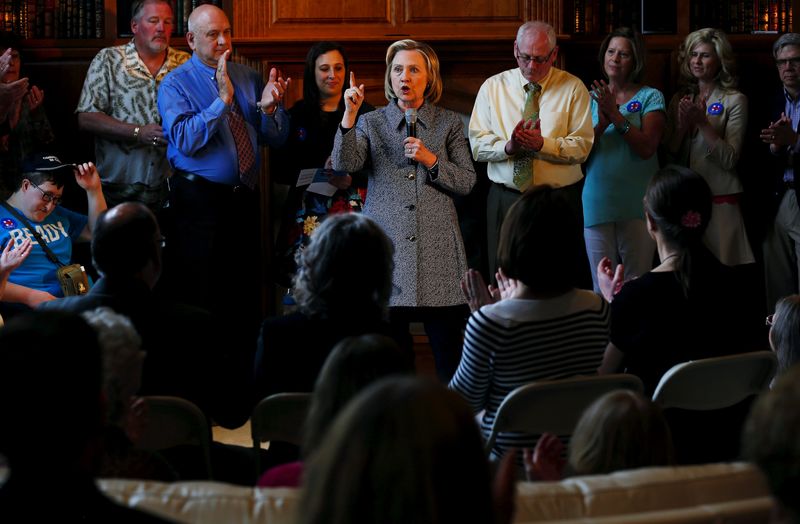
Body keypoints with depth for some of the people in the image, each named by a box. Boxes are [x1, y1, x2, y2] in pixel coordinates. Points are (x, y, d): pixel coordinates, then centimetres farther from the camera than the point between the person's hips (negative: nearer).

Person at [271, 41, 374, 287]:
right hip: (308, 212, 1)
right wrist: (318, 172, -9)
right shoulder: (297, 115, 11)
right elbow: (279, 170, 6)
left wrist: (352, 179, -14)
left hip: (353, 209, -1)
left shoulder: (364, 113, 8)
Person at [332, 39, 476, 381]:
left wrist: (431, 160, -8)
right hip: (387, 243, 0)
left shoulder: (449, 124, 10)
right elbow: (344, 164, -7)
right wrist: (349, 114, -16)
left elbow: (467, 183, 6)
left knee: (450, 353, -2)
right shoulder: (371, 123, 10)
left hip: (438, 249, 0)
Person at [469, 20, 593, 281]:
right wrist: (507, 146, -18)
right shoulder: (493, 87, 8)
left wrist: (543, 144, -20)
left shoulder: (573, 88, 2)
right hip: (505, 199, 2)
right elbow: (478, 145, 1)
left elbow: (581, 147, -5)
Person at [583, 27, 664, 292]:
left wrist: (615, 115, -17)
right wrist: (602, 123, -16)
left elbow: (647, 147, -13)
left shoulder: (650, 97, 0)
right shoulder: (591, 98, 9)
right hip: (598, 200, 3)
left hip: (637, 203, -3)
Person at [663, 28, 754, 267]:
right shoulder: (680, 99, 11)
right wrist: (682, 125, -9)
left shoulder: (734, 101, -3)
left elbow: (730, 159, -11)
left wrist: (703, 123, -17)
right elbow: (668, 154, 7)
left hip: (719, 199, -4)